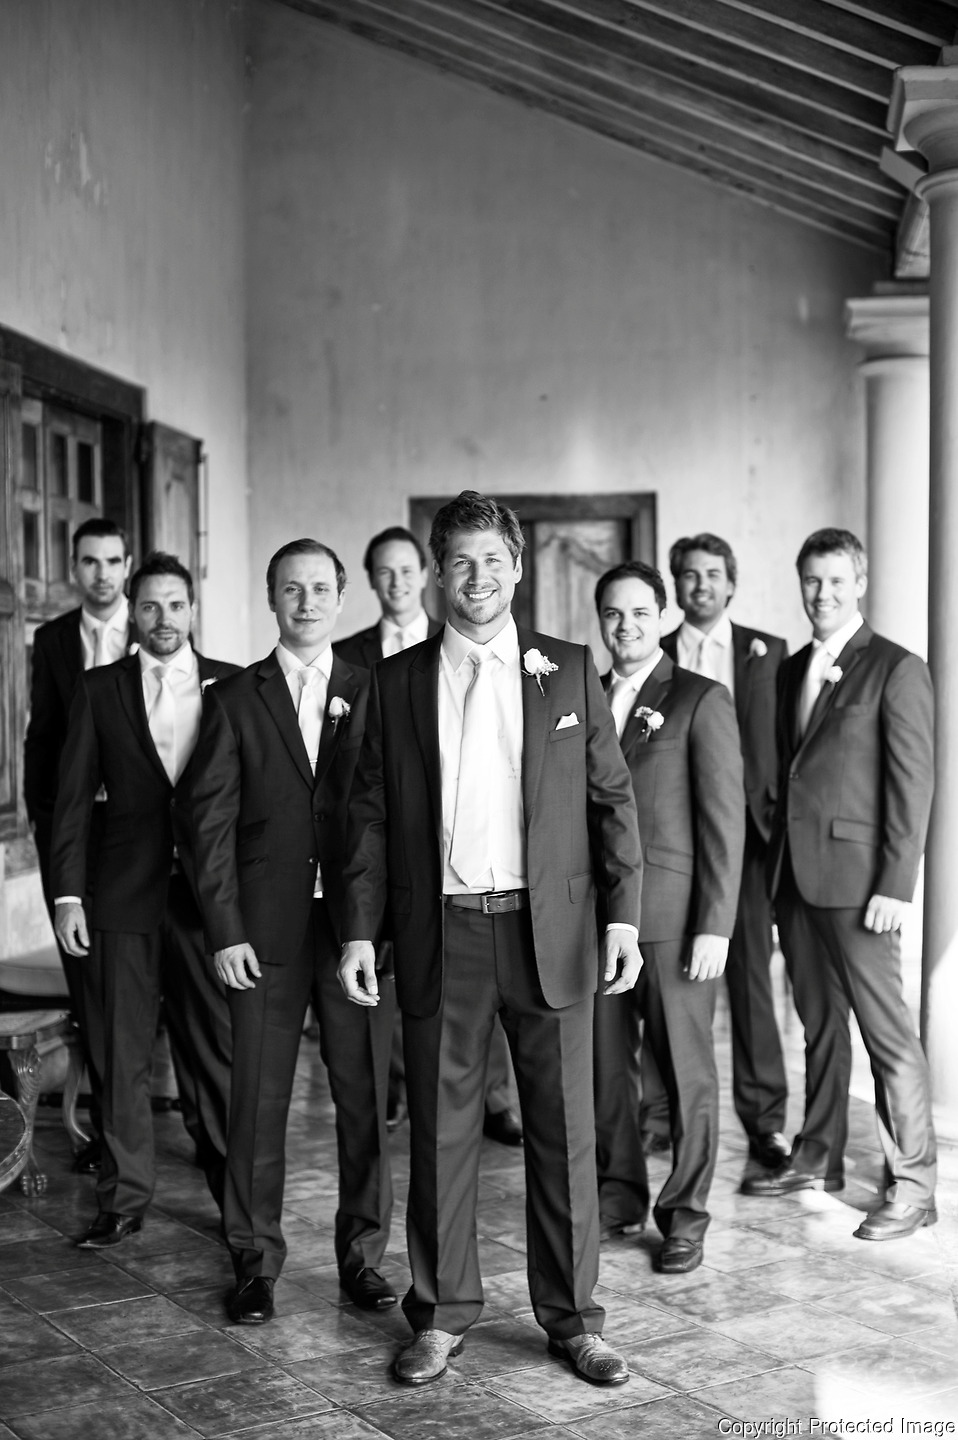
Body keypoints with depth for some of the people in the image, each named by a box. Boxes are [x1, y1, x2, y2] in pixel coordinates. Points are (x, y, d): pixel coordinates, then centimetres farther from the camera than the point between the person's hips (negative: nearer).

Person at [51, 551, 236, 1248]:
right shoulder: (99, 689, 6)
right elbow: (74, 798, 5)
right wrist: (68, 892, -2)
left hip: (211, 894, -1)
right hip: (126, 898, 1)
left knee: (221, 1046, 2)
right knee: (125, 1053, 6)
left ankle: (234, 1189, 17)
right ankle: (124, 1198, 17)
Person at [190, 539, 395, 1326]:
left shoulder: (375, 693, 8)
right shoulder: (234, 700, 5)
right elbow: (212, 821, 2)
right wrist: (225, 930, -6)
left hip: (360, 925, 1)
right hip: (266, 929, -1)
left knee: (366, 1098, 6)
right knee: (258, 1101, 4)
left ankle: (363, 1253, 20)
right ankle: (256, 1261, 17)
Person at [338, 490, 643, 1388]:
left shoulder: (570, 671, 6)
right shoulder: (397, 681, 6)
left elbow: (611, 797, 5)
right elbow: (370, 813, 6)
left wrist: (622, 913, -4)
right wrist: (360, 931, 0)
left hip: (548, 928, 0)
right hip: (440, 934, 0)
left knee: (564, 1129, 5)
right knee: (439, 1129, 7)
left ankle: (572, 1318, 18)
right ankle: (442, 1315, 21)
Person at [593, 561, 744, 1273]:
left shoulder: (701, 700, -3)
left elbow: (724, 820, -7)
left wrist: (715, 925, -13)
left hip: (672, 918, -5)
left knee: (686, 1068, 2)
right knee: (606, 1062, 11)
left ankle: (686, 1214, 14)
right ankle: (618, 1194, 25)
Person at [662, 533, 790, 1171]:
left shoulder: (768, 652, 8)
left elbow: (786, 743, 6)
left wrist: (782, 825, -2)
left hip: (744, 830, -1)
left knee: (751, 975, 0)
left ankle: (765, 1120, 7)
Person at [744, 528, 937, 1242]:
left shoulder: (898, 671, -6)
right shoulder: (791, 670, 15)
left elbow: (913, 784, -10)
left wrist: (895, 885, -15)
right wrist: (775, 862, 9)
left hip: (857, 877, -7)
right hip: (796, 874, 7)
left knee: (886, 1029, -3)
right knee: (819, 1023, 16)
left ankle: (911, 1184, 4)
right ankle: (818, 1157, 27)